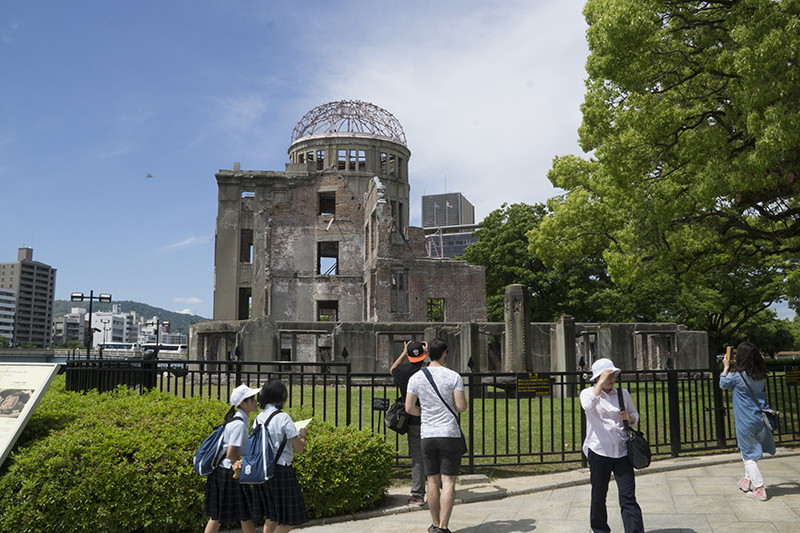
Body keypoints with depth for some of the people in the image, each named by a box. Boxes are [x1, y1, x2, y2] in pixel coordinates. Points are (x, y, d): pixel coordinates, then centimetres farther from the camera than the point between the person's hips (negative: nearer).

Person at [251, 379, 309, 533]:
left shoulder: (258, 418, 5)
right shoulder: (283, 417, -14)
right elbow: (299, 448, -11)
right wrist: (302, 434, 7)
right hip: (281, 470, -7)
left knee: (271, 516, 17)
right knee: (289, 519, 3)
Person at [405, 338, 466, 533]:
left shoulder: (416, 378, 1)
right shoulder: (453, 376, -7)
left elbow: (409, 408, 1)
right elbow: (461, 407, -9)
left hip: (427, 435, 3)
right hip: (450, 434, -3)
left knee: (433, 481, 12)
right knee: (448, 482, 0)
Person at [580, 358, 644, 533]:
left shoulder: (623, 393, 9)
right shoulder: (587, 393, -1)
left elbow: (635, 416, 19)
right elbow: (588, 406, -24)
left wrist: (629, 417, -5)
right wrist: (601, 383, -22)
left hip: (622, 450, 2)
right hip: (599, 451, -2)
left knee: (628, 497, -4)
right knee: (598, 497, 8)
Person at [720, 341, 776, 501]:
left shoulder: (737, 376, -16)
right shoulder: (761, 375, 0)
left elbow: (723, 383, 4)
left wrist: (726, 367, 17)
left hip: (746, 421, -6)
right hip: (760, 419, 6)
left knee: (748, 455, 3)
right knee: (751, 451, 22)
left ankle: (759, 489, 3)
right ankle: (748, 480, 32)